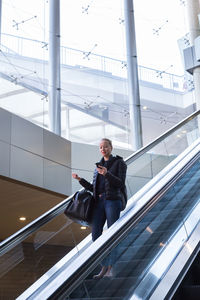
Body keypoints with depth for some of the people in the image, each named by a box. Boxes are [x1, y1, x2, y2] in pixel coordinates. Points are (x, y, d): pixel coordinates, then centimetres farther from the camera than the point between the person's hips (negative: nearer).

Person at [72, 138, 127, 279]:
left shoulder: (119, 163, 3)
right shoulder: (98, 166, 19)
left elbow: (121, 184, -9)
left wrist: (107, 174, -23)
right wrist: (80, 179, 7)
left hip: (113, 200, -6)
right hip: (99, 202, 6)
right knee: (96, 234, -1)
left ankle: (112, 268, -3)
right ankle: (104, 267, 7)